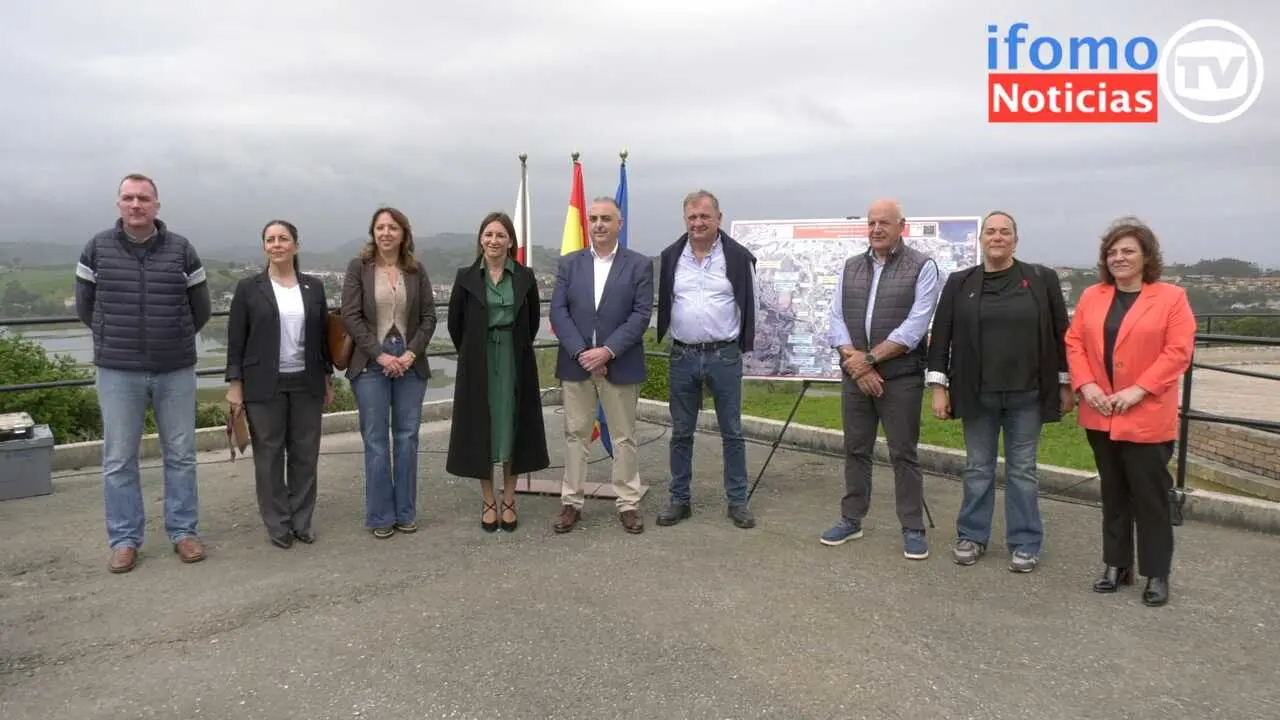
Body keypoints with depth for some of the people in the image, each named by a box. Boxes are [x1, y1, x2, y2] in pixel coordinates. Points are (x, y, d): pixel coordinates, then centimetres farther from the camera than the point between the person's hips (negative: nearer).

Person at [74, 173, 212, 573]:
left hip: (176, 371, 0)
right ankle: (124, 540, 18)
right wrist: (117, 341, 15)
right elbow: (84, 308, 11)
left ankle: (183, 532, 20)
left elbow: (201, 310, 8)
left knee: (180, 455, 8)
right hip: (118, 373, 0)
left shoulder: (182, 250, 0)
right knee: (119, 460, 6)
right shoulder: (97, 249, 0)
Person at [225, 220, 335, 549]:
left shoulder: (314, 287, 7)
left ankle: (302, 522, 19)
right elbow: (235, 340, -1)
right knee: (269, 455, 5)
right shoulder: (249, 288, 0)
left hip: (307, 384, 2)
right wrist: (234, 383, -6)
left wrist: (328, 378, 9)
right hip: (264, 386, -2)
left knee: (305, 454, 7)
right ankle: (277, 525, 16)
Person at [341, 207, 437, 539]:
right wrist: (380, 355, -12)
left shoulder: (416, 270, 6)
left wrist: (411, 354, -8)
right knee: (376, 440, 2)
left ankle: (405, 512, 17)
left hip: (410, 363, 2)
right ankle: (380, 516, 12)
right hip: (371, 363, -2)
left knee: (407, 437, 6)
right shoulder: (359, 267, 1)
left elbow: (429, 316, 4)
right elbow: (350, 316, -5)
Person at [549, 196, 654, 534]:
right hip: (576, 363, 2)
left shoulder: (639, 265, 0)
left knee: (624, 437, 7)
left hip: (620, 365, -2)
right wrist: (582, 353, -14)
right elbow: (558, 312, -1)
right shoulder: (569, 263, 6)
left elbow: (641, 315, -8)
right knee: (575, 435, 9)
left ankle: (628, 503, 17)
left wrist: (607, 351, -17)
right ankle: (571, 502, 18)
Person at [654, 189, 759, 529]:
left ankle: (737, 501, 17)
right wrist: (664, 341, 11)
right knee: (681, 433, 10)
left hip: (724, 356, -2)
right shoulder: (671, 256, 4)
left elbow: (748, 305, 1)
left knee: (732, 432, 6)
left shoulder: (738, 256, -5)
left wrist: (743, 347, 2)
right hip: (682, 357, 3)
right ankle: (679, 500, 21)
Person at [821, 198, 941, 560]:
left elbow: (915, 326, -13)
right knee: (855, 450, 12)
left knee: (903, 454, 2)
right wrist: (855, 361, -9)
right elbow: (837, 319, 4)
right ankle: (851, 520, 23)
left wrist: (870, 358, -14)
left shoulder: (922, 267, -4)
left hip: (901, 377, -4)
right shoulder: (850, 267, 10)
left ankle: (913, 529, 13)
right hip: (854, 375, 4)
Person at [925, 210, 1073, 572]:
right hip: (977, 393, 1)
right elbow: (941, 335, 1)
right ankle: (972, 536, 23)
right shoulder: (960, 283, 2)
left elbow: (1061, 334, 3)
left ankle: (1025, 543, 19)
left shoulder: (1042, 279, 1)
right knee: (977, 469, 10)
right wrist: (939, 386, -3)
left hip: (1027, 394, -1)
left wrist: (1066, 385, 3)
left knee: (1022, 471, 8)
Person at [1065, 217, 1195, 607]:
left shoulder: (1171, 297, -4)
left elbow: (1179, 351, -11)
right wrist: (1085, 385, -9)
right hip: (1100, 415, 4)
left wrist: (1138, 390, -18)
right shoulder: (1092, 296, 8)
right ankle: (1116, 564, 25)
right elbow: (1074, 342, 6)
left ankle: (1157, 573, 16)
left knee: (1150, 496, 3)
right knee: (1113, 493, 14)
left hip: (1146, 418, -4)